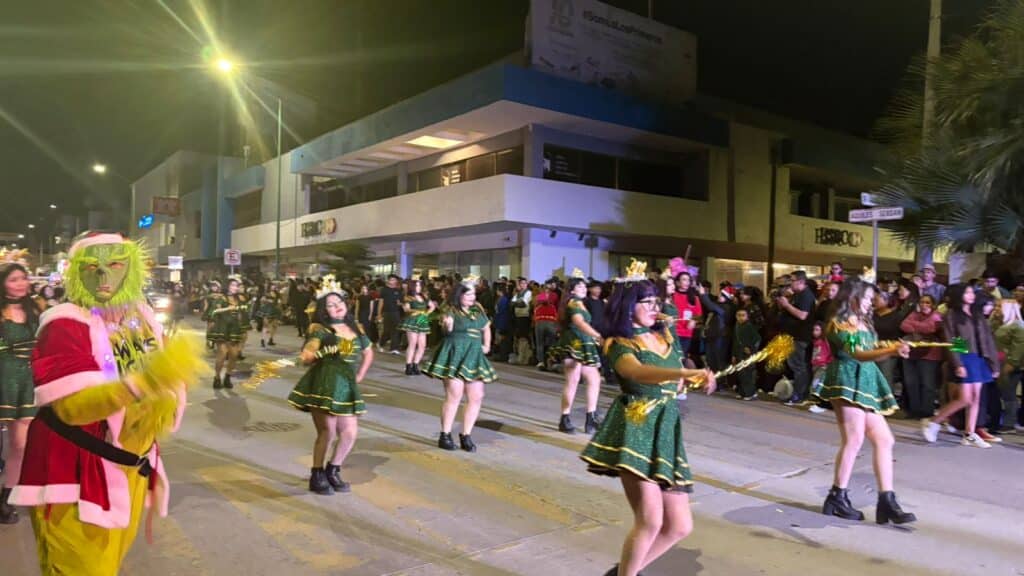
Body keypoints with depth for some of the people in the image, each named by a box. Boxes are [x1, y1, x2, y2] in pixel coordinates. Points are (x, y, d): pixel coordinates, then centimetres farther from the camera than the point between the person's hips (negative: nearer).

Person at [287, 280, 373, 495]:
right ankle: (317, 477, 14)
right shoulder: (320, 330, -3)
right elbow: (306, 357, -14)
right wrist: (329, 351, -30)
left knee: (350, 432, 3)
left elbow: (368, 353, 25)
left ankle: (333, 471, 25)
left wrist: (358, 377, 16)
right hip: (323, 385, -5)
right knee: (327, 432, -5)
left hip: (346, 387, 5)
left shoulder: (355, 329, 11)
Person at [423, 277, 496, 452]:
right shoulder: (450, 310, -5)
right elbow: (447, 330, -20)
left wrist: (487, 345, 12)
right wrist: (447, 325, -42)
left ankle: (466, 436, 13)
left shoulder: (478, 310, 13)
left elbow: (486, 328, 26)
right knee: (454, 395, -11)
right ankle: (445, 435, 1)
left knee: (476, 398, 2)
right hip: (454, 356, -6)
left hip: (474, 357, 6)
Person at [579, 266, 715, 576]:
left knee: (680, 526, 7)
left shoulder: (664, 334, 13)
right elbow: (639, 372, -31)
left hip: (667, 433, 7)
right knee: (650, 519, -20)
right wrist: (687, 373, -44)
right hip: (635, 431, -7)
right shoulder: (619, 345, -7)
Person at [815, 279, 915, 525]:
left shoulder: (861, 323, 22)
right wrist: (890, 351, -34)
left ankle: (887, 502, 3)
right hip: (848, 381, -10)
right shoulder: (842, 322, -7)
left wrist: (892, 350, 6)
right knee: (854, 439, -12)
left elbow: (870, 355, 21)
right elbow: (857, 354, -21)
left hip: (865, 384, 10)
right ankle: (838, 497, -1)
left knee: (884, 440, 3)